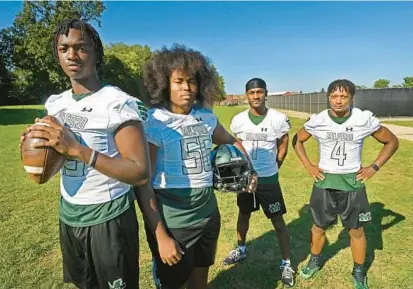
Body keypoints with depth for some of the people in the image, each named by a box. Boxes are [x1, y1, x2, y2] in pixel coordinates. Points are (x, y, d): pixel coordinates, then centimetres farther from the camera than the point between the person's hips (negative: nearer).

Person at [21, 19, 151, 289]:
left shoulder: (119, 103, -18)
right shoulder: (55, 103, 6)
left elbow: (141, 173, -25)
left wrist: (76, 149, -29)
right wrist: (35, 144, -5)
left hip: (109, 218, -7)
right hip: (68, 215, 7)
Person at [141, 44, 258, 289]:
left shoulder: (207, 117, 2)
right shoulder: (153, 122, -15)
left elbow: (231, 142, 22)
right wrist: (159, 234, -18)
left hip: (208, 213, 6)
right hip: (172, 220, -5)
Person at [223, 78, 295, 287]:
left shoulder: (278, 119, -12)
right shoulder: (238, 120, -5)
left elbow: (283, 146, 3)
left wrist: (273, 167, 8)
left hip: (268, 179, -3)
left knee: (278, 221, 5)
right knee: (244, 214, 20)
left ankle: (286, 264, 22)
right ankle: (241, 250, 42)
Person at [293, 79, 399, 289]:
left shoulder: (364, 119, -10)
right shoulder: (317, 121, -9)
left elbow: (392, 141, 4)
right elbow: (297, 140, 7)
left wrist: (374, 167, -4)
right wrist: (308, 166, -1)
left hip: (353, 183, 0)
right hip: (324, 183, 1)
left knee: (356, 230, 10)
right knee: (319, 226, 14)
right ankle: (314, 261, 38)